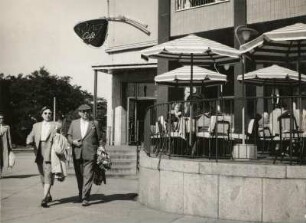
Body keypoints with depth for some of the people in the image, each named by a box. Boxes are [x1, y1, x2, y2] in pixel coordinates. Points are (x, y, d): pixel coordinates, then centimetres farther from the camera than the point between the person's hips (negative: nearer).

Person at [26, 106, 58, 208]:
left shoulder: (56, 125, 5)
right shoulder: (36, 126, 18)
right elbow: (30, 137, 14)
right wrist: (30, 141, -9)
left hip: (50, 153, -5)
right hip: (39, 153, 5)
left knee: (48, 175, -13)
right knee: (42, 176, 13)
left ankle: (44, 198, -19)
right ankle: (48, 195, 27)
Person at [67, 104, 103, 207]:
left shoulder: (94, 123, 7)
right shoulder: (74, 123, 12)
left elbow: (99, 139, 10)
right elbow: (69, 136, 14)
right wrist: (73, 141, -7)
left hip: (90, 155, -2)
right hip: (77, 154, 3)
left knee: (88, 176, -8)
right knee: (79, 176, 12)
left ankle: (85, 198, -7)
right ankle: (81, 194, 31)